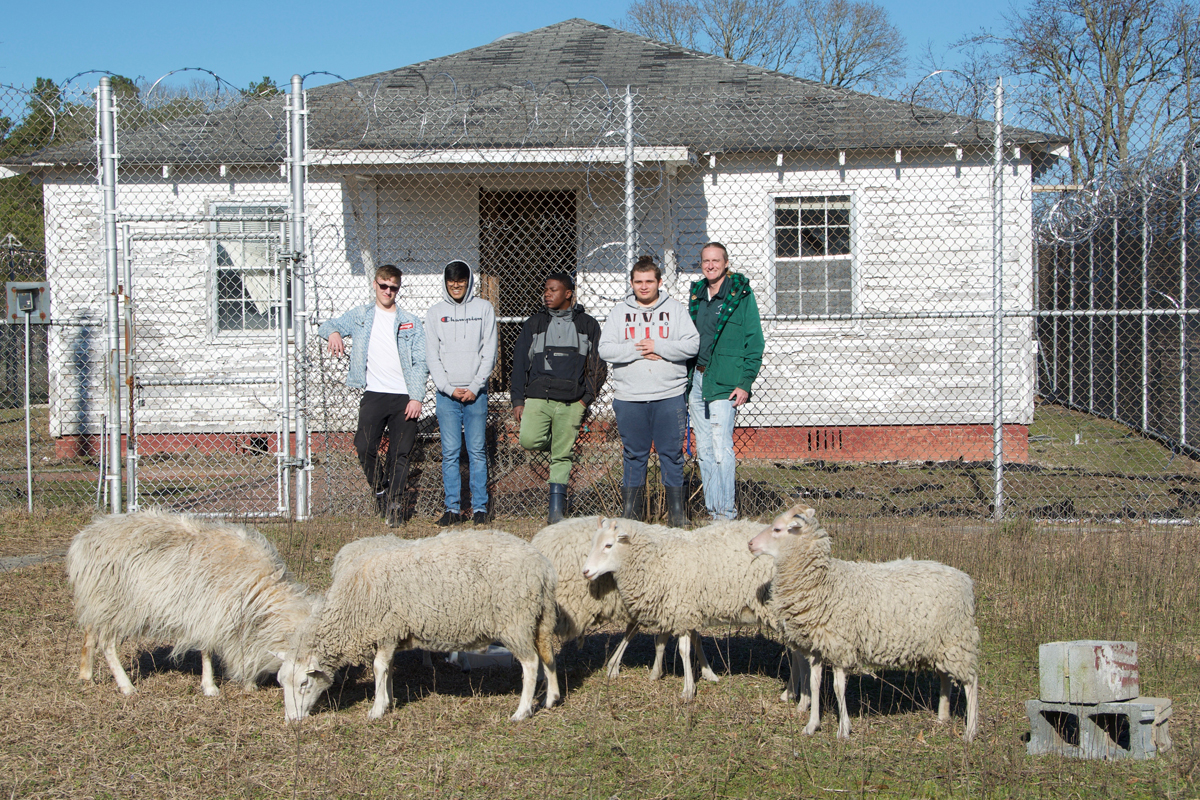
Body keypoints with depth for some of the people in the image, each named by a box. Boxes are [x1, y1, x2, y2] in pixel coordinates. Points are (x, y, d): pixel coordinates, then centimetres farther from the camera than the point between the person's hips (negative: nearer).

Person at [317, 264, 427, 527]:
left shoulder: (412, 323, 10)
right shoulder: (361, 316, 14)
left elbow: (420, 363, 5)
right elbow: (327, 326, 12)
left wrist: (417, 397, -7)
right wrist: (333, 332, -14)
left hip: (404, 397, 0)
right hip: (374, 394, 0)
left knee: (400, 452, -3)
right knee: (364, 446, -13)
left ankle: (394, 504, 6)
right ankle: (379, 490, 10)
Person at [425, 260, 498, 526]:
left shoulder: (484, 309, 7)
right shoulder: (435, 313, 10)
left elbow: (489, 352, 2)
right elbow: (432, 356, 5)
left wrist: (475, 387, -8)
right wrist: (448, 388, -7)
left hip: (476, 391, -1)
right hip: (446, 392, 1)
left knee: (477, 451, -1)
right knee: (450, 453, 0)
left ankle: (481, 507, 5)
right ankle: (453, 508, 5)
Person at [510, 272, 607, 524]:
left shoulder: (588, 326, 10)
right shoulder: (534, 324, 13)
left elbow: (598, 366, 10)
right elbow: (520, 363, 12)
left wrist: (586, 398, -2)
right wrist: (517, 400, 3)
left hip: (571, 402, -1)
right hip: (537, 397, 1)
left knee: (563, 456, -3)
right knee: (528, 440, -21)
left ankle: (556, 508, 4)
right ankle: (554, 442, 12)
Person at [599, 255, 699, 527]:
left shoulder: (675, 309, 7)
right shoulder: (620, 312, 9)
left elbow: (692, 344, -4)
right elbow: (605, 349, -1)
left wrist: (658, 347, -13)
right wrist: (637, 350, -12)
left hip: (670, 395, -1)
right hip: (629, 397, 1)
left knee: (672, 454, 1)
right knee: (634, 456, 7)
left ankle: (676, 512, 9)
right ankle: (631, 512, 14)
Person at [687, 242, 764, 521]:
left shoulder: (741, 295, -3)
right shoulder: (696, 294, 15)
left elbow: (754, 342, -5)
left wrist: (745, 383, -11)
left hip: (724, 382, -6)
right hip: (696, 379, 6)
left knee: (721, 448, -11)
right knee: (703, 449, 7)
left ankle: (726, 512, -5)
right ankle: (712, 510, 13)